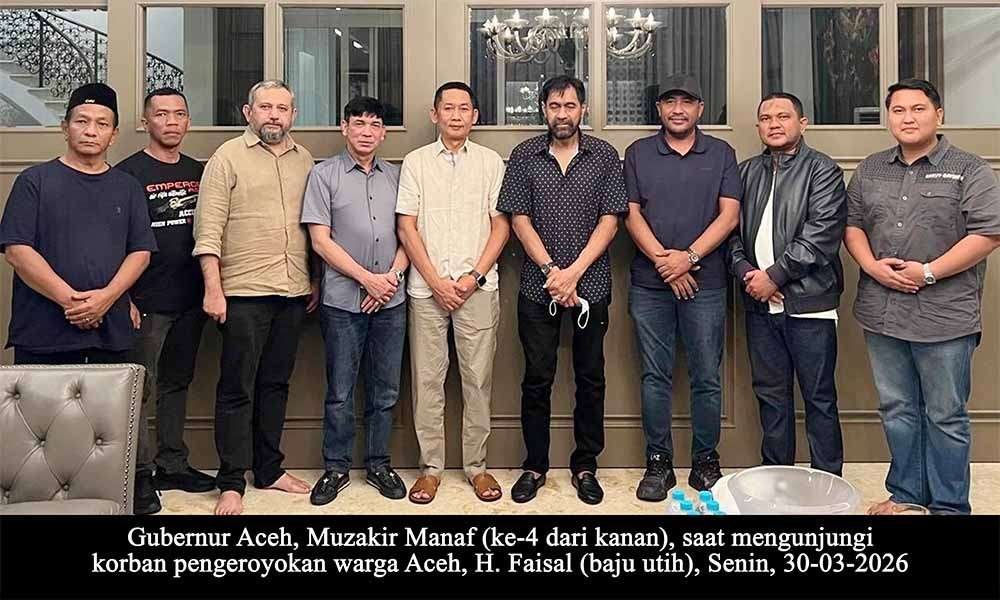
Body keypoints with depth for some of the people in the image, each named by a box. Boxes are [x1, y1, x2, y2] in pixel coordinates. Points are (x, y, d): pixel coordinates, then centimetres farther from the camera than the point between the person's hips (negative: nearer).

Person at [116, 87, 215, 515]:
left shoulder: (200, 172, 11)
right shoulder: (127, 173, -5)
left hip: (190, 301, 5)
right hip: (146, 303, -5)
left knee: (177, 385, 14)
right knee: (141, 391, 1)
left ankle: (172, 465, 26)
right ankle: (139, 476, 12)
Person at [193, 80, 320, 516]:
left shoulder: (304, 160, 13)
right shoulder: (227, 158, -2)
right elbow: (208, 230, -7)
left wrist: (316, 280, 13)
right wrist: (213, 289, -13)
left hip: (294, 292, 5)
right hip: (244, 293, -5)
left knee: (275, 384, 13)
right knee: (237, 389, 1)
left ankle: (270, 469, 25)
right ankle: (231, 483, 11)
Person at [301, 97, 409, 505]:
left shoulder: (395, 176, 10)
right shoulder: (324, 174, 0)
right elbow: (320, 241, -5)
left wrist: (392, 276, -7)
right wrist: (368, 279, -10)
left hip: (391, 301, 3)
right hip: (343, 301, -3)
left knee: (385, 391, 10)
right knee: (340, 392, 5)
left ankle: (378, 464, 25)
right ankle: (336, 468, 21)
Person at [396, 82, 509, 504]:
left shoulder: (491, 162, 8)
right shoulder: (416, 162, 7)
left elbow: (501, 225, 4)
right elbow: (406, 228, 2)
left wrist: (474, 276, -7)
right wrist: (436, 282, -7)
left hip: (477, 288, 0)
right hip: (426, 288, 0)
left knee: (478, 378, 4)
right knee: (427, 379, 4)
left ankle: (476, 465, 16)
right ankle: (430, 466, 15)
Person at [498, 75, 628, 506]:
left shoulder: (605, 156, 3)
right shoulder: (524, 156, 4)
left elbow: (609, 220, -2)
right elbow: (519, 219, 0)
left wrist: (573, 272, -12)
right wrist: (551, 270, -11)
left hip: (591, 284, 0)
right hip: (538, 287, 0)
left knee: (590, 378, 8)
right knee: (537, 379, 6)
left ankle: (585, 466, 22)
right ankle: (535, 466, 20)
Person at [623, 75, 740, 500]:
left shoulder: (721, 154, 8)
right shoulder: (638, 153, 9)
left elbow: (729, 214, -1)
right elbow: (631, 214, 2)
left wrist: (688, 257, -13)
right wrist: (663, 261, -10)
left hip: (705, 283, 0)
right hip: (650, 284, 1)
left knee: (707, 377, 4)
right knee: (655, 377, 5)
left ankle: (705, 462, 18)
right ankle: (658, 462, 15)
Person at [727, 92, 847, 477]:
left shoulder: (822, 171, -1)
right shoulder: (747, 171, 15)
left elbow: (821, 235, -12)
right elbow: (732, 228, 11)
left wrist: (774, 275, -14)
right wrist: (745, 271, -6)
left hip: (809, 301, -5)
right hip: (759, 301, 5)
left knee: (819, 396, 3)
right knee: (770, 392, 13)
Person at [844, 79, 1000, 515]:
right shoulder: (870, 170, 13)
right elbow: (853, 224, 13)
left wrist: (928, 272, -15)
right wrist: (873, 266, -6)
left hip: (944, 316, -4)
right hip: (881, 312, 5)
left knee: (945, 416, 4)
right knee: (896, 410, 14)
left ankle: (949, 505, 18)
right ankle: (906, 492, 28)